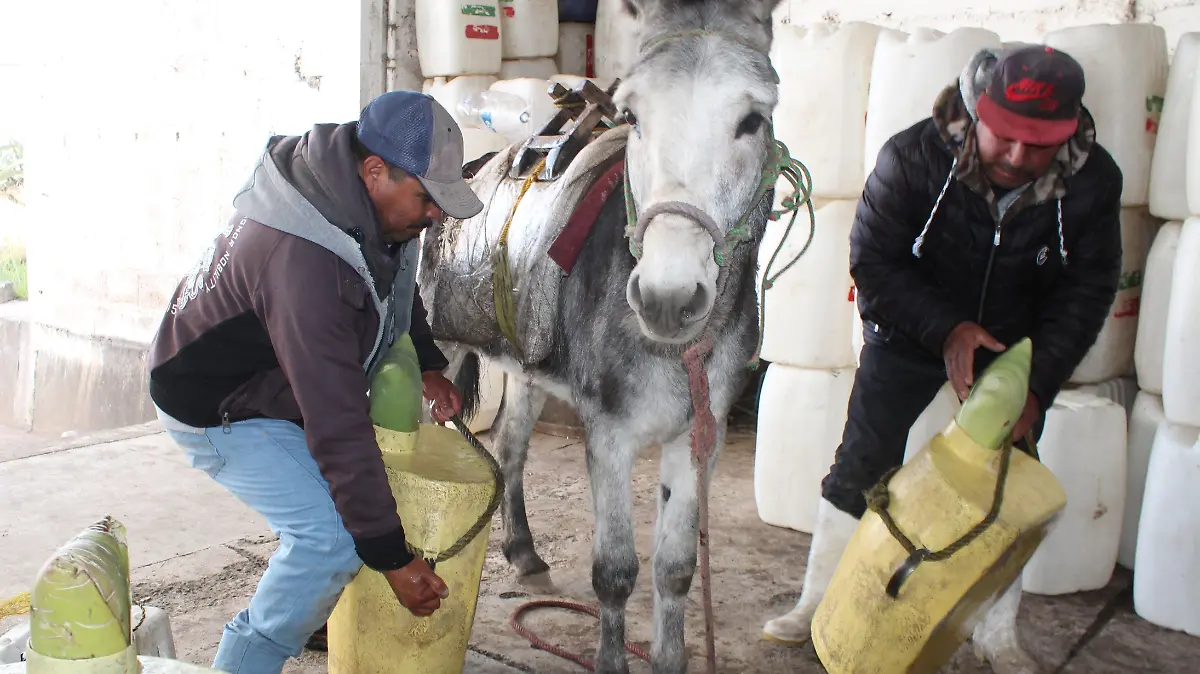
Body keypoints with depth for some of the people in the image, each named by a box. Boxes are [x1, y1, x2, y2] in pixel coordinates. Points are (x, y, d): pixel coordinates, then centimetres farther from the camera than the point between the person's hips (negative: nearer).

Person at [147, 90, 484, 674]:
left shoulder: (365, 200, -11)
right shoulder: (304, 263, -39)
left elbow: (398, 286, 13)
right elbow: (337, 424, -37)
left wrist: (427, 366, -1)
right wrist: (392, 558, -31)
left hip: (278, 383, 9)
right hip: (220, 410, -9)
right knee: (331, 535, -21)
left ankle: (316, 616, 30)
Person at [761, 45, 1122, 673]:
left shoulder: (1091, 180, -21)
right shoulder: (912, 157, -27)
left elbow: (1087, 290, -13)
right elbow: (872, 261, -21)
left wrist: (1036, 383, -23)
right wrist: (947, 328, -31)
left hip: (1018, 346, 2)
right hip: (912, 335, -1)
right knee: (858, 470, 0)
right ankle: (818, 604, 19)